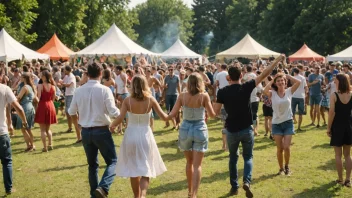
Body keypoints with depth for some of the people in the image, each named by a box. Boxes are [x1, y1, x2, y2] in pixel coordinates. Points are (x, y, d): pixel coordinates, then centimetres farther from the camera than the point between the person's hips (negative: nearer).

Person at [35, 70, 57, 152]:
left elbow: (38, 98, -15)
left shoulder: (40, 85, -12)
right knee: (48, 128, 20)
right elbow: (53, 98, 7)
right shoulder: (53, 86, 2)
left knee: (43, 129, 3)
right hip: (50, 106, 5)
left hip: (42, 106, -5)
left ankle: (45, 147, 2)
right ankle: (50, 144, 13)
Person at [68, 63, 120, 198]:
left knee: (92, 164, 18)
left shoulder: (79, 91, 0)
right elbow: (113, 112, -15)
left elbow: (71, 112, 9)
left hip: (85, 132, 5)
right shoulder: (104, 90, -13)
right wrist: (121, 113, 6)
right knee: (112, 161, 6)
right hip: (101, 131, -4)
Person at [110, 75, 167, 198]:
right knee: (145, 169, 7)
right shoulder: (150, 100, -5)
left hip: (131, 135, 1)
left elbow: (120, 118, -15)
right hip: (145, 135, -1)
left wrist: (112, 126, 5)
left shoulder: (127, 100, -7)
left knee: (134, 169, 16)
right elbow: (164, 117, -3)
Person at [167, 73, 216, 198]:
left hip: (185, 129, 2)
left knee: (189, 162, 22)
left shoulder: (182, 96, -6)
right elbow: (212, 114, -4)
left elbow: (172, 115, -7)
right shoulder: (204, 96, -10)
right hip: (200, 130, -2)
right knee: (197, 165, 1)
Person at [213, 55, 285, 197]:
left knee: (233, 157, 19)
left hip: (231, 130, 1)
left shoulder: (222, 92, -8)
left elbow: (216, 112, -6)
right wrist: (278, 59, 0)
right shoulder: (246, 87, -8)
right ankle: (247, 181, -11)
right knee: (248, 157, 13)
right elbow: (265, 74, -6)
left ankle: (234, 186, 19)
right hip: (247, 129, 0)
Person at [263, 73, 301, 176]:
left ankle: (287, 167, 18)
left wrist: (287, 75, -5)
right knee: (280, 149, 4)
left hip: (288, 122, 0)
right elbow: (265, 90, -26)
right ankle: (281, 168, 22)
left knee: (286, 147, -5)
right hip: (276, 123, 0)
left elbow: (298, 82, -12)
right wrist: (272, 81, -11)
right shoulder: (272, 94, -4)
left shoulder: (289, 91, -1)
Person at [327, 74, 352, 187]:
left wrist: (328, 128, -6)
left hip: (337, 127, -3)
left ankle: (340, 179, 12)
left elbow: (331, 113, -15)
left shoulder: (334, 95, -13)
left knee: (338, 155, 8)